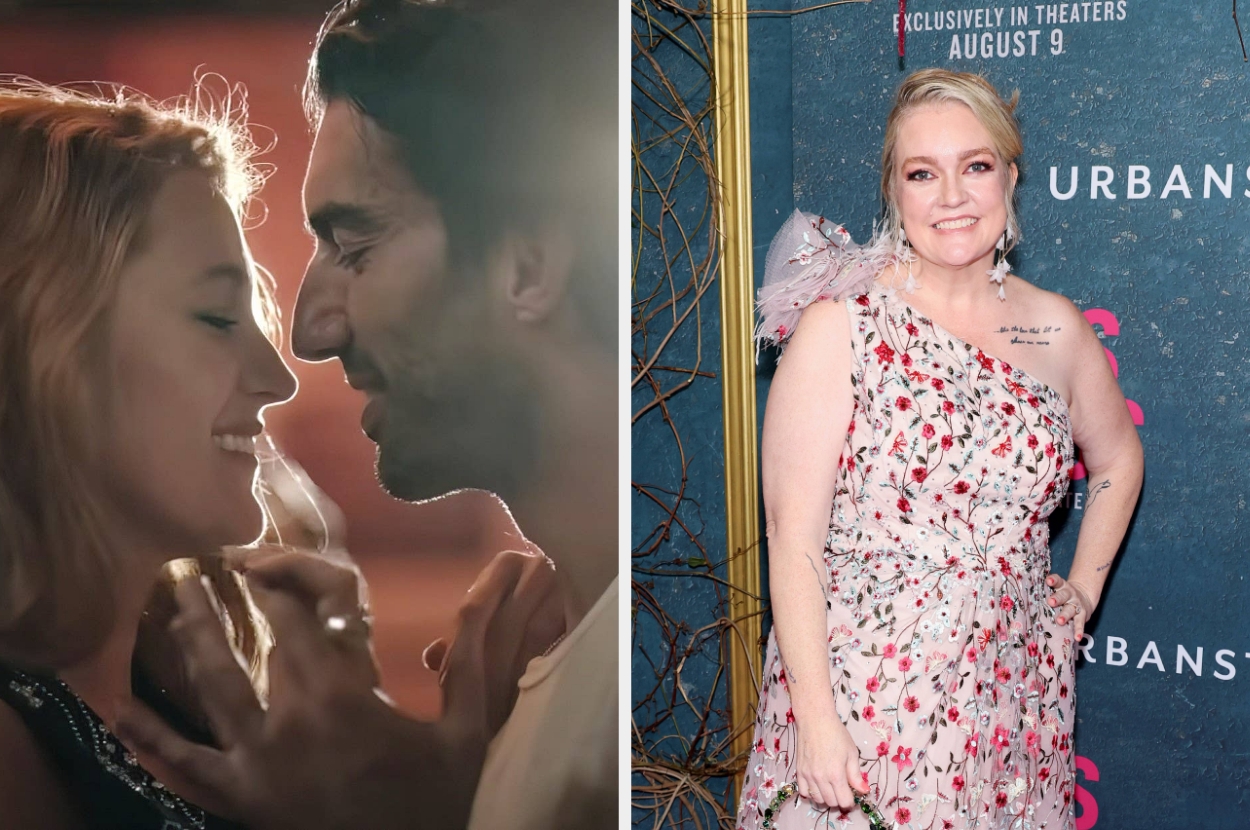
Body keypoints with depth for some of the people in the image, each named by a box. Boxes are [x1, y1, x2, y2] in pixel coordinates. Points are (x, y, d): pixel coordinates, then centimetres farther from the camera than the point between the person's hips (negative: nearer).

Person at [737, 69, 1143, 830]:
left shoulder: (1057, 330, 4)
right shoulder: (841, 325, -9)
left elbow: (1117, 458, 25)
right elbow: (794, 539, -12)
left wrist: (1085, 586, 16)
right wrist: (815, 717, -16)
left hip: (1012, 702, 4)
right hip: (863, 704, -4)